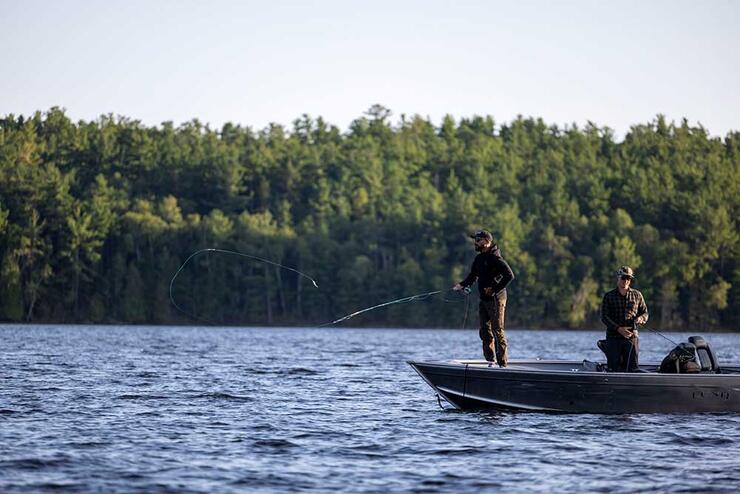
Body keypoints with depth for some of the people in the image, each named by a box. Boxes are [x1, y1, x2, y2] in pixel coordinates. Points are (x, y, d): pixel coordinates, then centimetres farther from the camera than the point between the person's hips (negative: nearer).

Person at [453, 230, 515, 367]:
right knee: (485, 332, 9)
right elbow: (472, 276, 17)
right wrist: (462, 285, -2)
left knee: (498, 331, -9)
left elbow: (509, 275, -19)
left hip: (496, 299, -9)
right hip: (484, 300, 9)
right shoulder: (479, 259, 14)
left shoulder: (495, 258, -14)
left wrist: (495, 289, -19)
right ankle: (491, 361, 15)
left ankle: (503, 363, -9)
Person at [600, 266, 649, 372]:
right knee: (613, 368, -4)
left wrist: (640, 319, -9)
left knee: (632, 367, -6)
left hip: (632, 336, 1)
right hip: (613, 336, -1)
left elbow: (645, 312, 17)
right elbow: (604, 317, 0)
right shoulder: (609, 296, 7)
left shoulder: (637, 295, 12)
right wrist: (619, 329, -13)